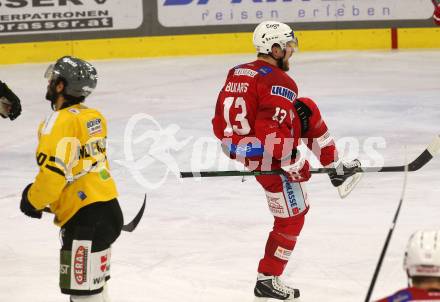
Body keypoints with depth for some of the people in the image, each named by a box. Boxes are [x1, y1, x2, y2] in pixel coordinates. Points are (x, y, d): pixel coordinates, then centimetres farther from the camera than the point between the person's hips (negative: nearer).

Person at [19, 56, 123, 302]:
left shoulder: (61, 121, -16)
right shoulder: (94, 117, 11)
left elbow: (54, 172, -21)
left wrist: (34, 201, -3)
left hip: (86, 217, -10)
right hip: (109, 208, 10)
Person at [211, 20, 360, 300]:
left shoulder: (236, 73, 5)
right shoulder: (280, 83, -20)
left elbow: (220, 122, 10)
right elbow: (276, 133, -27)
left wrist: (234, 148, 22)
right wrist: (297, 166, -16)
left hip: (239, 148, 8)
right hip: (268, 161, -8)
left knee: (308, 110, 17)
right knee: (292, 216, 8)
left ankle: (336, 167, 25)